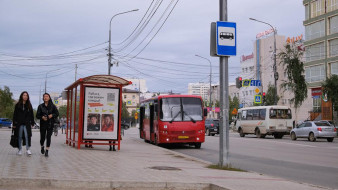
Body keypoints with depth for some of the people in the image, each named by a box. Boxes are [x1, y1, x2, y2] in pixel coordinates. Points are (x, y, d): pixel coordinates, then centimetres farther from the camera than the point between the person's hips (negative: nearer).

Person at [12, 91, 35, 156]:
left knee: (27, 136, -11)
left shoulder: (29, 105, 9)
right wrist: (14, 124, -1)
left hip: (27, 124, 0)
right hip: (19, 123, 0)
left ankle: (28, 149, -6)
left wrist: (32, 123, 6)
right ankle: (20, 150, 15)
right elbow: (15, 115, 3)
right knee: (19, 137, 5)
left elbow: (32, 115, 11)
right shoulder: (18, 105, 4)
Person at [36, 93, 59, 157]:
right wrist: (42, 117, -16)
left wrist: (52, 115, -13)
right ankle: (42, 147, 37)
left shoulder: (53, 106, 2)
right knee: (42, 137, 6)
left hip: (50, 124, -1)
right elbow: (37, 115, 3)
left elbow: (57, 114, 6)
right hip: (43, 124, 1)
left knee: (48, 138, -5)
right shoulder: (40, 106, 2)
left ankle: (47, 151, 2)